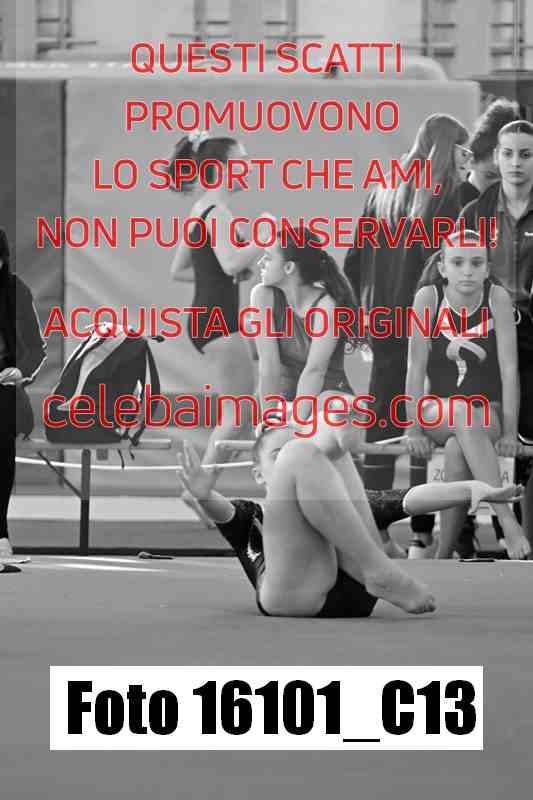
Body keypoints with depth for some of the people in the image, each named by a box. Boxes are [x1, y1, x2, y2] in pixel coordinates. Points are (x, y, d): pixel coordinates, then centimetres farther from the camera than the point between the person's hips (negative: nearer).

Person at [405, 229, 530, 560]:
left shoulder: (497, 298, -9)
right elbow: (417, 367, -9)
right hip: (439, 412, 0)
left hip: (489, 412, 0)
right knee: (462, 412, -36)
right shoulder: (429, 297, -8)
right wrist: (415, 428, -14)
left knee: (463, 438, -33)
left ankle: (444, 554, -21)